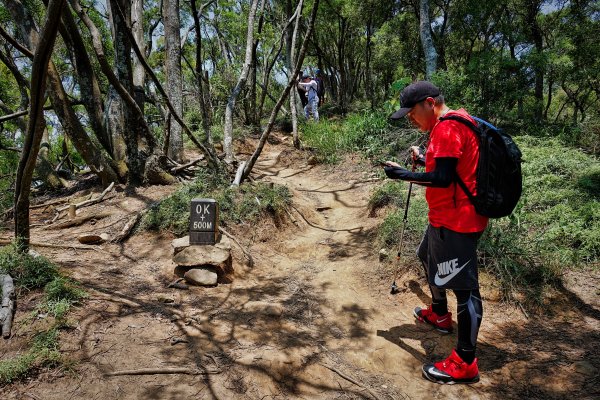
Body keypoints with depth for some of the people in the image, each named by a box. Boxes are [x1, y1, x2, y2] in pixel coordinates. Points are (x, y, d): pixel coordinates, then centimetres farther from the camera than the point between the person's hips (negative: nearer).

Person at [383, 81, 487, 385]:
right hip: (446, 217, 11)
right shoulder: (448, 125, 14)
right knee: (429, 258, 28)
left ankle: (465, 364, 4)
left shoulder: (447, 127, -18)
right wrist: (424, 160, 9)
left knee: (464, 287, -5)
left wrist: (404, 175, -16)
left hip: (456, 221, -11)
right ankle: (440, 315, 48)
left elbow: (443, 178, -24)